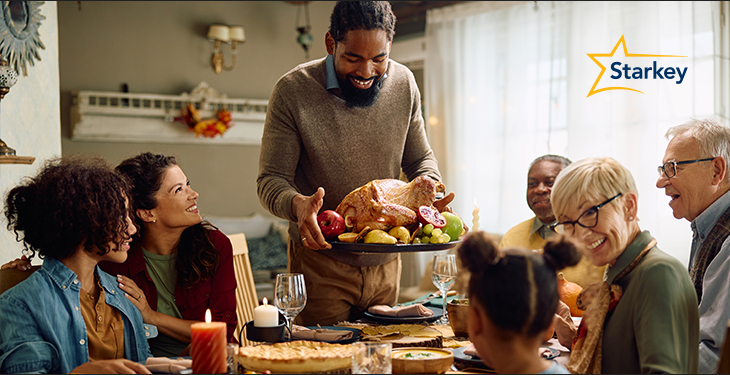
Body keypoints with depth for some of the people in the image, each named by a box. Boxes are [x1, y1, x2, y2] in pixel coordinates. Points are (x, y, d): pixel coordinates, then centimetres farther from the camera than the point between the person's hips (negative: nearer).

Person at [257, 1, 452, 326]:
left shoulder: (403, 83, -2)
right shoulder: (293, 91, -14)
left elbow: (420, 158, 10)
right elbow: (270, 180, -11)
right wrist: (297, 204, -34)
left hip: (385, 263, 4)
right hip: (320, 264, -4)